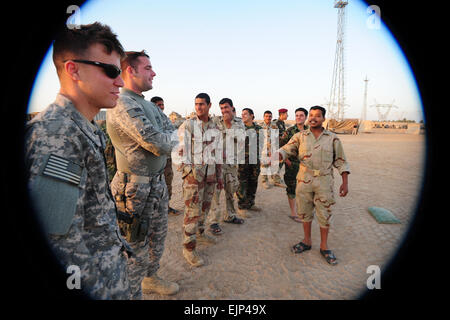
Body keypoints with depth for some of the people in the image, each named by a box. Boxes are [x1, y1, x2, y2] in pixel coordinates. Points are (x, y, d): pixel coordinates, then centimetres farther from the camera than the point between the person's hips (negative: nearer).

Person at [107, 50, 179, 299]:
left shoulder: (147, 104, 13)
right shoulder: (123, 105, -19)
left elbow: (171, 131, 10)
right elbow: (160, 145, -25)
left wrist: (161, 138, -10)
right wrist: (169, 138, -5)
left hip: (158, 183, 10)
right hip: (137, 188, -9)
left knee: (158, 237, 23)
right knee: (137, 248, 5)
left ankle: (151, 278, 44)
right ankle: (133, 294, 25)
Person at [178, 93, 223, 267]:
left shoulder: (215, 127, 11)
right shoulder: (187, 125, -5)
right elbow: (183, 151, -9)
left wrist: (219, 175, 16)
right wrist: (189, 170, -18)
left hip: (210, 172, 6)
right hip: (193, 172, -6)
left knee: (205, 206, 16)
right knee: (193, 210, -5)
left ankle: (199, 233, 36)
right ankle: (188, 247, 6)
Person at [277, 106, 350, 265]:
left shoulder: (333, 138, 4)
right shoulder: (300, 136, 5)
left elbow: (341, 161, 5)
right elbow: (285, 150, -3)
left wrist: (345, 182, -1)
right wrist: (275, 156, -25)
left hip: (324, 182, -1)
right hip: (304, 180, 1)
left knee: (324, 214, 6)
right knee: (305, 212, 12)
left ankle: (324, 246, 25)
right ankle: (307, 241, 31)